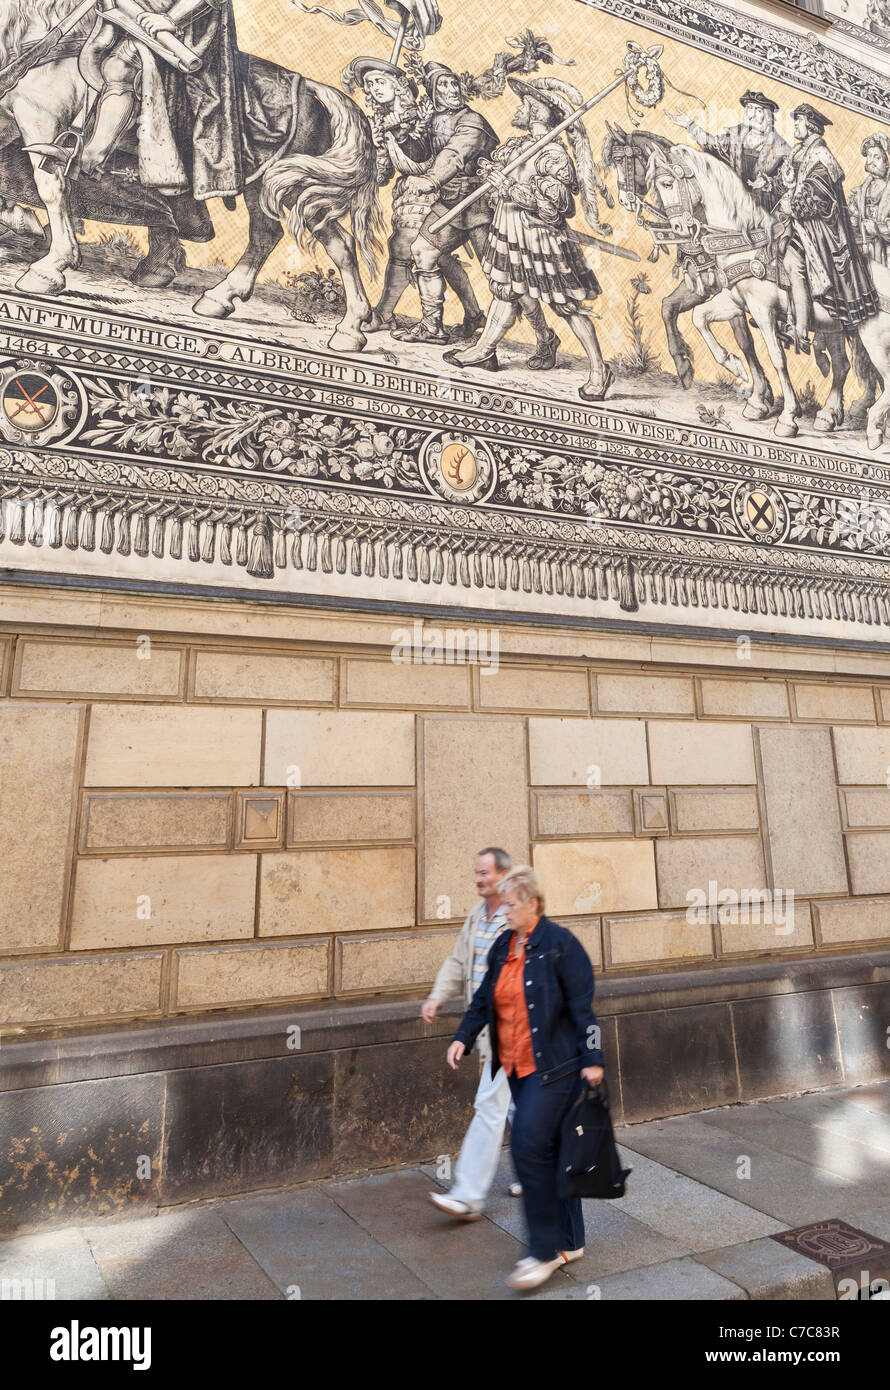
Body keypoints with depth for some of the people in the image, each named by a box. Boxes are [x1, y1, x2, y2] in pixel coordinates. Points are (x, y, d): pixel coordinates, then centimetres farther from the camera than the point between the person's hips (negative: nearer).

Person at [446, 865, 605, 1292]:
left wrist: (592, 1059, -11)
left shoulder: (559, 944, -13)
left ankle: (545, 1250, 7)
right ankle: (570, 1241, 29)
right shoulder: (503, 946, 8)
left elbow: (582, 1005, -12)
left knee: (529, 1146, -10)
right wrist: (463, 1037, 2)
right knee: (549, 1149, 14)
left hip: (553, 1065, -7)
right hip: (517, 1065, 7)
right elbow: (485, 997, 13)